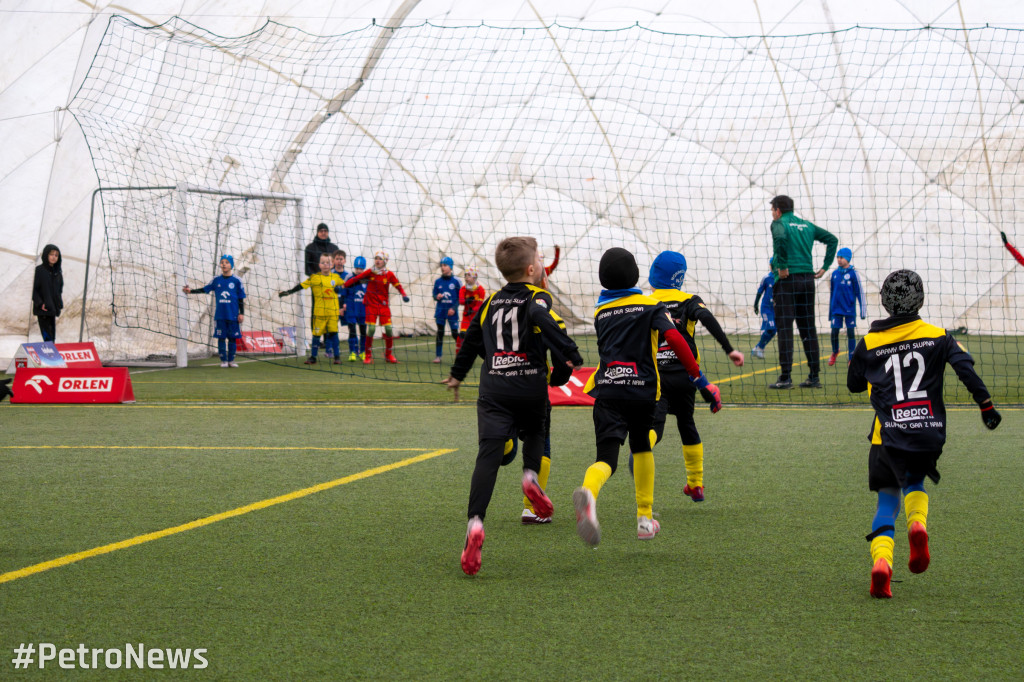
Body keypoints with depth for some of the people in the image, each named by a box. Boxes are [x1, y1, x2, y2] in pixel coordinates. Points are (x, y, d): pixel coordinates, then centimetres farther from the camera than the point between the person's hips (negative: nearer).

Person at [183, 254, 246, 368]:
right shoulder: (216, 280, 7)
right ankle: (223, 360, 7)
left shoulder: (236, 281, 1)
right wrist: (191, 290, -1)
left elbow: (241, 299, 2)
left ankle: (231, 360, 12)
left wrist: (242, 313, -2)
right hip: (220, 315, 2)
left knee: (232, 338, 2)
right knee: (221, 337, 1)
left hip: (233, 315, -2)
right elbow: (205, 290, 10)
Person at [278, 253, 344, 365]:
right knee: (317, 334, 2)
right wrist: (288, 292, -9)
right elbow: (302, 285, -5)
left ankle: (336, 356, 8)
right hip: (319, 312, -2)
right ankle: (313, 357, 11)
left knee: (333, 333, 1)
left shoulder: (336, 277, 7)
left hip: (333, 312, 2)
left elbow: (345, 284, 27)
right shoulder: (314, 277, -3)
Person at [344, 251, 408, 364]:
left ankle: (389, 354, 14)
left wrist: (404, 294, -17)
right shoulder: (370, 273, -3)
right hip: (371, 304, -2)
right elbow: (356, 279, -6)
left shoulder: (389, 274, 0)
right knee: (371, 329, -11)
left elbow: (398, 285, 1)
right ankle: (368, 355, 3)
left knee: (388, 329, -3)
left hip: (384, 305, 2)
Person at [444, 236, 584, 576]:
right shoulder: (537, 297, 2)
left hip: (493, 391, 2)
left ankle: (475, 522, -25)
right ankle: (530, 474, 1)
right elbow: (543, 318, -22)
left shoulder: (491, 302, 17)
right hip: (530, 388, -2)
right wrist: (569, 355, -18)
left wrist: (457, 374, 42)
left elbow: (471, 340, 27)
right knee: (534, 432, 29)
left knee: (488, 455, -9)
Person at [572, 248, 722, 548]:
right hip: (641, 388, -1)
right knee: (641, 447, 23)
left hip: (607, 388, 1)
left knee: (607, 457, -10)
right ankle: (645, 518, 28)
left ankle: (588, 492, -45)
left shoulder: (600, 312, 18)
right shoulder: (651, 305, 7)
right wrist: (700, 380, -8)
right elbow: (674, 338, -7)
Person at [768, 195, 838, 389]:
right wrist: (825, 266, 12)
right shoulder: (807, 225, 17)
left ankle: (785, 377, -7)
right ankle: (814, 376, 10)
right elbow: (832, 239, 16)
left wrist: (782, 266, -18)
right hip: (807, 278, 6)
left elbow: (780, 238, -25)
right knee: (808, 328, 10)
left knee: (785, 328, -4)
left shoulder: (779, 223, -2)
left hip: (787, 279, -6)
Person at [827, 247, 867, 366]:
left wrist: (863, 310, -5)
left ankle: (852, 358, 7)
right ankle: (835, 352, 26)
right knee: (834, 332, 1)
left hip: (850, 309, -3)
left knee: (850, 332, 0)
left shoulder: (853, 273, -5)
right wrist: (830, 311, 17)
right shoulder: (835, 273, 7)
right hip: (836, 309, 3)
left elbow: (860, 292, -2)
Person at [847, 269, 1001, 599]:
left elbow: (853, 384, 16)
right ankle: (917, 524, -7)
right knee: (914, 483, 26)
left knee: (888, 499, 7)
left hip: (889, 436, -1)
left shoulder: (869, 343, 5)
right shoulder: (938, 337, 4)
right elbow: (966, 369, -8)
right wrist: (986, 405, -6)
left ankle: (881, 562, -16)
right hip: (929, 433, 1)